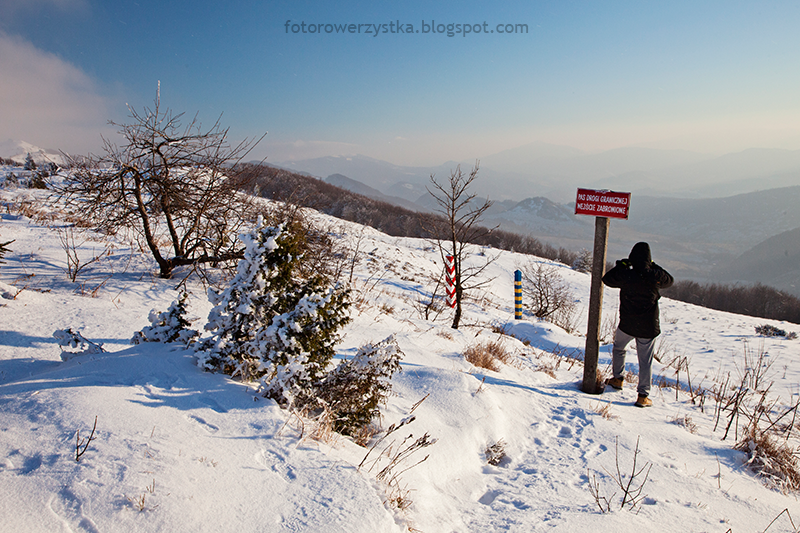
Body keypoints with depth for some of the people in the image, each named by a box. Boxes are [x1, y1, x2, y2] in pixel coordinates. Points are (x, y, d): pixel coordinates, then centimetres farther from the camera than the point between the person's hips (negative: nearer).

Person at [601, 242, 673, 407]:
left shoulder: (624, 275, -14)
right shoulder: (655, 276, -12)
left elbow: (607, 279, 5)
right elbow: (669, 280, 11)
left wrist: (621, 265, 9)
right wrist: (654, 266, 13)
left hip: (627, 325, 0)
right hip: (649, 327, 0)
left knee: (618, 348, 28)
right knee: (646, 361, 10)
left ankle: (617, 379, 35)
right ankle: (643, 395, 12)